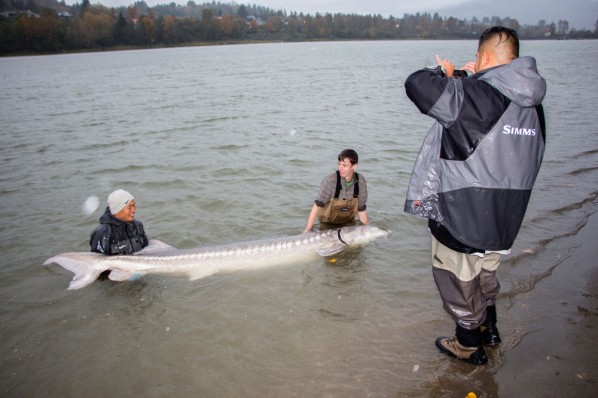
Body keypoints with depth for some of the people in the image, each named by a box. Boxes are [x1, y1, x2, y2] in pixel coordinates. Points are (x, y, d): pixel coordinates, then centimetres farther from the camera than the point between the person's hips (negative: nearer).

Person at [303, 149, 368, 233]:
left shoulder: (360, 181, -13)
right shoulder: (330, 180, -25)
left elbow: (361, 209, -2)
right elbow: (317, 206, -23)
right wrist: (307, 230, -25)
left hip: (348, 223, 3)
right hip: (328, 225, -3)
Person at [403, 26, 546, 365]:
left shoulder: (476, 95, -23)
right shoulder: (533, 105, 2)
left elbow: (417, 84, -29)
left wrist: (442, 72, -7)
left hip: (463, 215, -8)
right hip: (506, 215, 8)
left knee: (459, 280, 13)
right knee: (486, 273, 29)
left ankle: (469, 345, 31)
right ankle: (489, 328, 49)